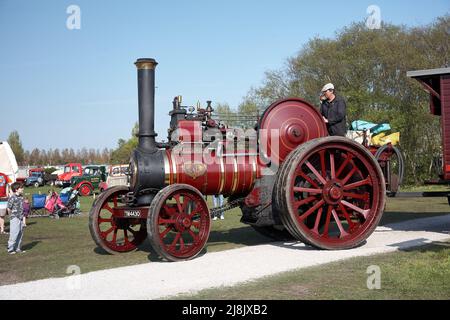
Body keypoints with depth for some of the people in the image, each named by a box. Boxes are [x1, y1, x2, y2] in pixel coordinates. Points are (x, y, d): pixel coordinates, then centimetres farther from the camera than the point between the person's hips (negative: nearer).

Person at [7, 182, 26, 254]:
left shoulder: (21, 197, 9)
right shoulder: (12, 198, -14)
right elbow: (9, 209, -11)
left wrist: (22, 215, 12)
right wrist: (12, 216, -2)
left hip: (21, 218, 8)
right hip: (15, 219, -8)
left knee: (20, 234, 11)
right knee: (14, 234, -5)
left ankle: (18, 248, 20)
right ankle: (10, 249, 5)